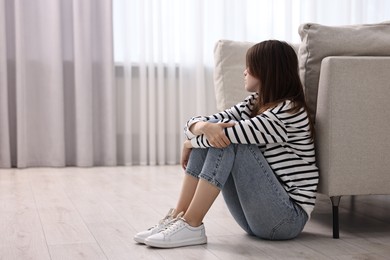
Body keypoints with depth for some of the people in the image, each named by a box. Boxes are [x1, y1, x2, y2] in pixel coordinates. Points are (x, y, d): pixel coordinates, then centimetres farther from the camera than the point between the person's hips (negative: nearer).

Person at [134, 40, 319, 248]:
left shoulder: (289, 112, -16)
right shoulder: (254, 104, 9)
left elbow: (228, 134, -23)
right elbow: (195, 124, 0)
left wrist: (191, 144, -5)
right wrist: (204, 127, -23)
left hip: (288, 218, -8)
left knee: (226, 138, -22)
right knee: (214, 132, -6)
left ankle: (191, 226, -20)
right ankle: (177, 217, -9)